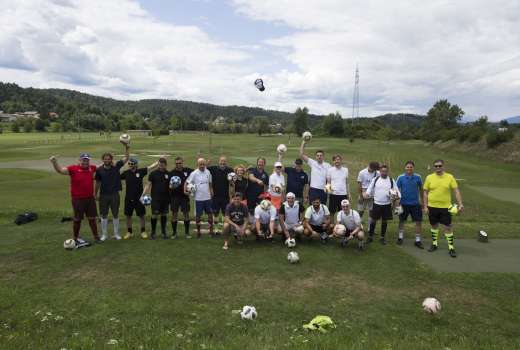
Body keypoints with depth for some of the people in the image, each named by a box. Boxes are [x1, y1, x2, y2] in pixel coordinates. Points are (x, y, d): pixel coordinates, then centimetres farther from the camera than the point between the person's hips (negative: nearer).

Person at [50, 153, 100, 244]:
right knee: (77, 219, 8)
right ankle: (75, 238, 22)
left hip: (90, 198, 4)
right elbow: (60, 170, -17)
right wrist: (54, 162, -33)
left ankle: (96, 236, 24)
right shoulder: (73, 169, -10)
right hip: (78, 199, -4)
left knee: (92, 218, 12)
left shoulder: (92, 168, 3)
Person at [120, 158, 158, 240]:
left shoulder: (141, 171, -4)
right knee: (128, 215, 10)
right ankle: (129, 232, 23)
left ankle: (143, 231, 20)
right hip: (128, 198, 2)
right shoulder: (126, 173, 1)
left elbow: (152, 166, -4)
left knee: (141, 215, 7)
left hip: (139, 198, -2)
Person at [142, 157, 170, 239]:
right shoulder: (153, 173, -1)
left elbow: (170, 185, 13)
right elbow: (148, 184, -3)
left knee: (164, 214, 9)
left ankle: (163, 232, 20)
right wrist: (144, 194, -14)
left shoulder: (168, 174, 6)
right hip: (155, 198, -2)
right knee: (154, 214, -3)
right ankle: (153, 232, 10)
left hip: (165, 198, 3)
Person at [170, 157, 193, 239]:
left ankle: (187, 232, 16)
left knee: (186, 214, 4)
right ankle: (174, 232, 18)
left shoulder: (187, 171, 0)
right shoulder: (172, 173, -1)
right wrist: (171, 186, -21)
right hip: (174, 196, 0)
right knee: (174, 214, 5)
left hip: (185, 196, 0)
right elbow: (169, 185, -1)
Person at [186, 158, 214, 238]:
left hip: (207, 197, 4)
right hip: (198, 198, -3)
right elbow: (187, 182, -9)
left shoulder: (208, 172, 3)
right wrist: (185, 190, -23)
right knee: (198, 215, 6)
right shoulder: (194, 173, -9)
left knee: (210, 213, 9)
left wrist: (211, 191, 7)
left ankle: (211, 231, 20)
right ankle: (198, 231, 20)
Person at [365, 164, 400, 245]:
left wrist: (397, 194, -18)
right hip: (376, 204, -1)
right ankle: (370, 236, 16)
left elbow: (396, 190, 4)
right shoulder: (375, 179, 1)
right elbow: (370, 189, 4)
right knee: (374, 220, 4)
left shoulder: (391, 180, 2)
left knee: (384, 221, 9)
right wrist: (367, 194, -16)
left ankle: (382, 237, 22)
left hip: (387, 204, 1)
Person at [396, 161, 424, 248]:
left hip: (415, 203, 1)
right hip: (404, 203, -1)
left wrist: (422, 200, 14)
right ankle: (400, 237, 29)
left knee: (418, 221, 1)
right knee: (402, 221, 12)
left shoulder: (417, 177, -3)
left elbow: (421, 189, 8)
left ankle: (418, 240, 13)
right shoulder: (401, 177, -6)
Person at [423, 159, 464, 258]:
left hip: (445, 207, -1)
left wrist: (460, 204, -12)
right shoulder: (429, 177, -1)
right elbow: (425, 192, 3)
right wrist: (425, 206, -1)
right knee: (434, 225, 14)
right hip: (432, 206, 1)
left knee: (447, 227, -1)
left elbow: (456, 191, -3)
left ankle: (451, 247, 10)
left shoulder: (450, 177, -2)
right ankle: (434, 244, 29)